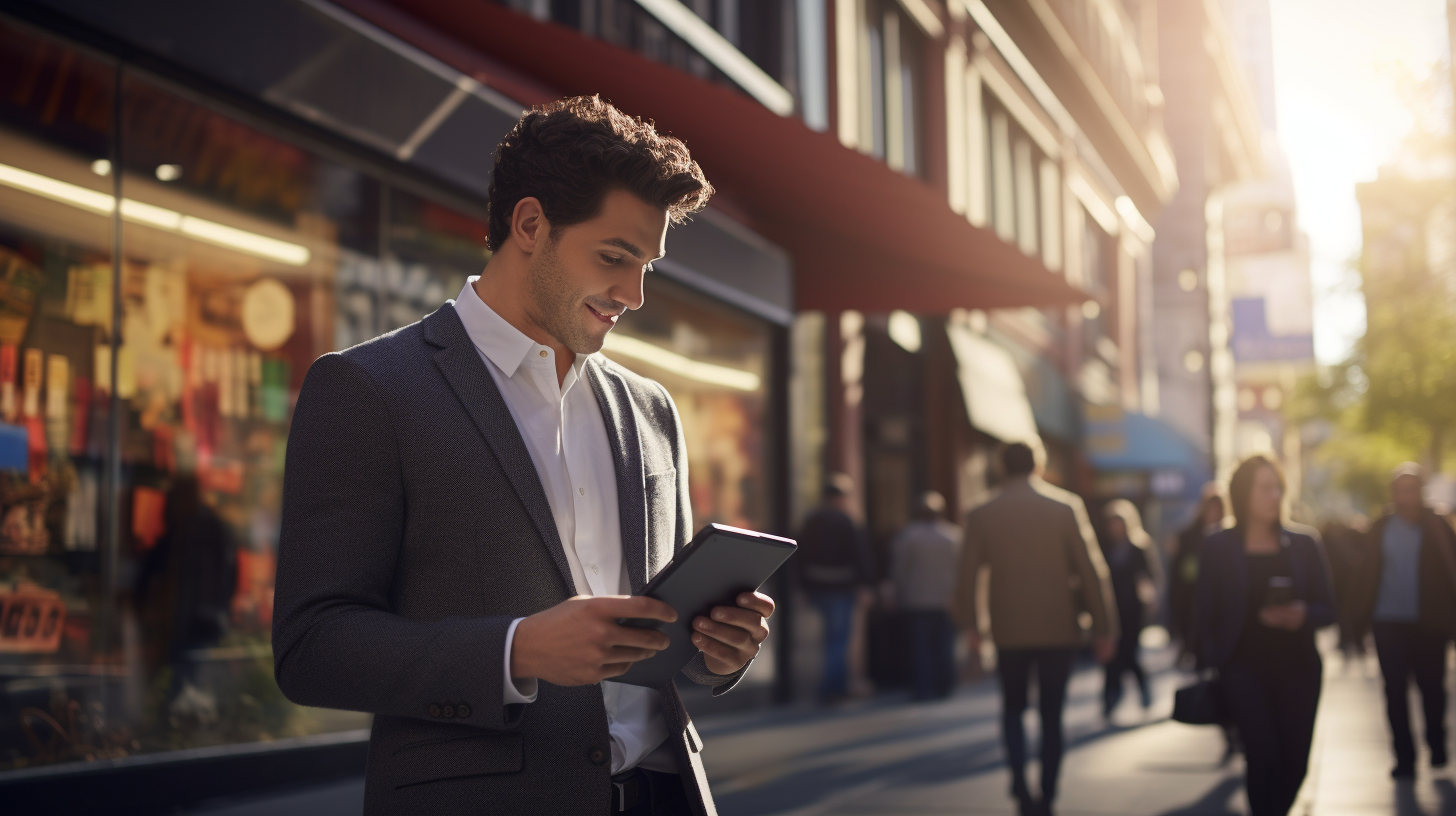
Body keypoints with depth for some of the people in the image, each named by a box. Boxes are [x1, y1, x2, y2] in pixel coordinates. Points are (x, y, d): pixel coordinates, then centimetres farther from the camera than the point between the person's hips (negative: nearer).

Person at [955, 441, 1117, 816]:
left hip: (1009, 630, 1)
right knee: (1051, 716, 10)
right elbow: (1091, 571, -6)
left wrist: (969, 624, 16)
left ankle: (1019, 775, -5)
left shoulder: (981, 515, -2)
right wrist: (1104, 627, -1)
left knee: (1013, 707, 17)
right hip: (1059, 630, -1)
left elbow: (967, 575, 2)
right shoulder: (1067, 507, -6)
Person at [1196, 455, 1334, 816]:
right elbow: (1206, 613, 2)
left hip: (1297, 667, 3)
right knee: (1263, 753, -17)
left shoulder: (1304, 546, 7)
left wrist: (1303, 615, -15)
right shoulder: (1217, 547, 1)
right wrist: (1210, 666, -6)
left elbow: (1327, 609, 7)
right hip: (1243, 665, -3)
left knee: (1295, 761, 2)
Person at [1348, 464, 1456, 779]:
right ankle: (1404, 756, 7)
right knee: (1395, 691, 0)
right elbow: (1367, 576, 4)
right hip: (1389, 623, 1)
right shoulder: (1380, 531, 5)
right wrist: (1362, 620, -2)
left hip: (1428, 623, -1)